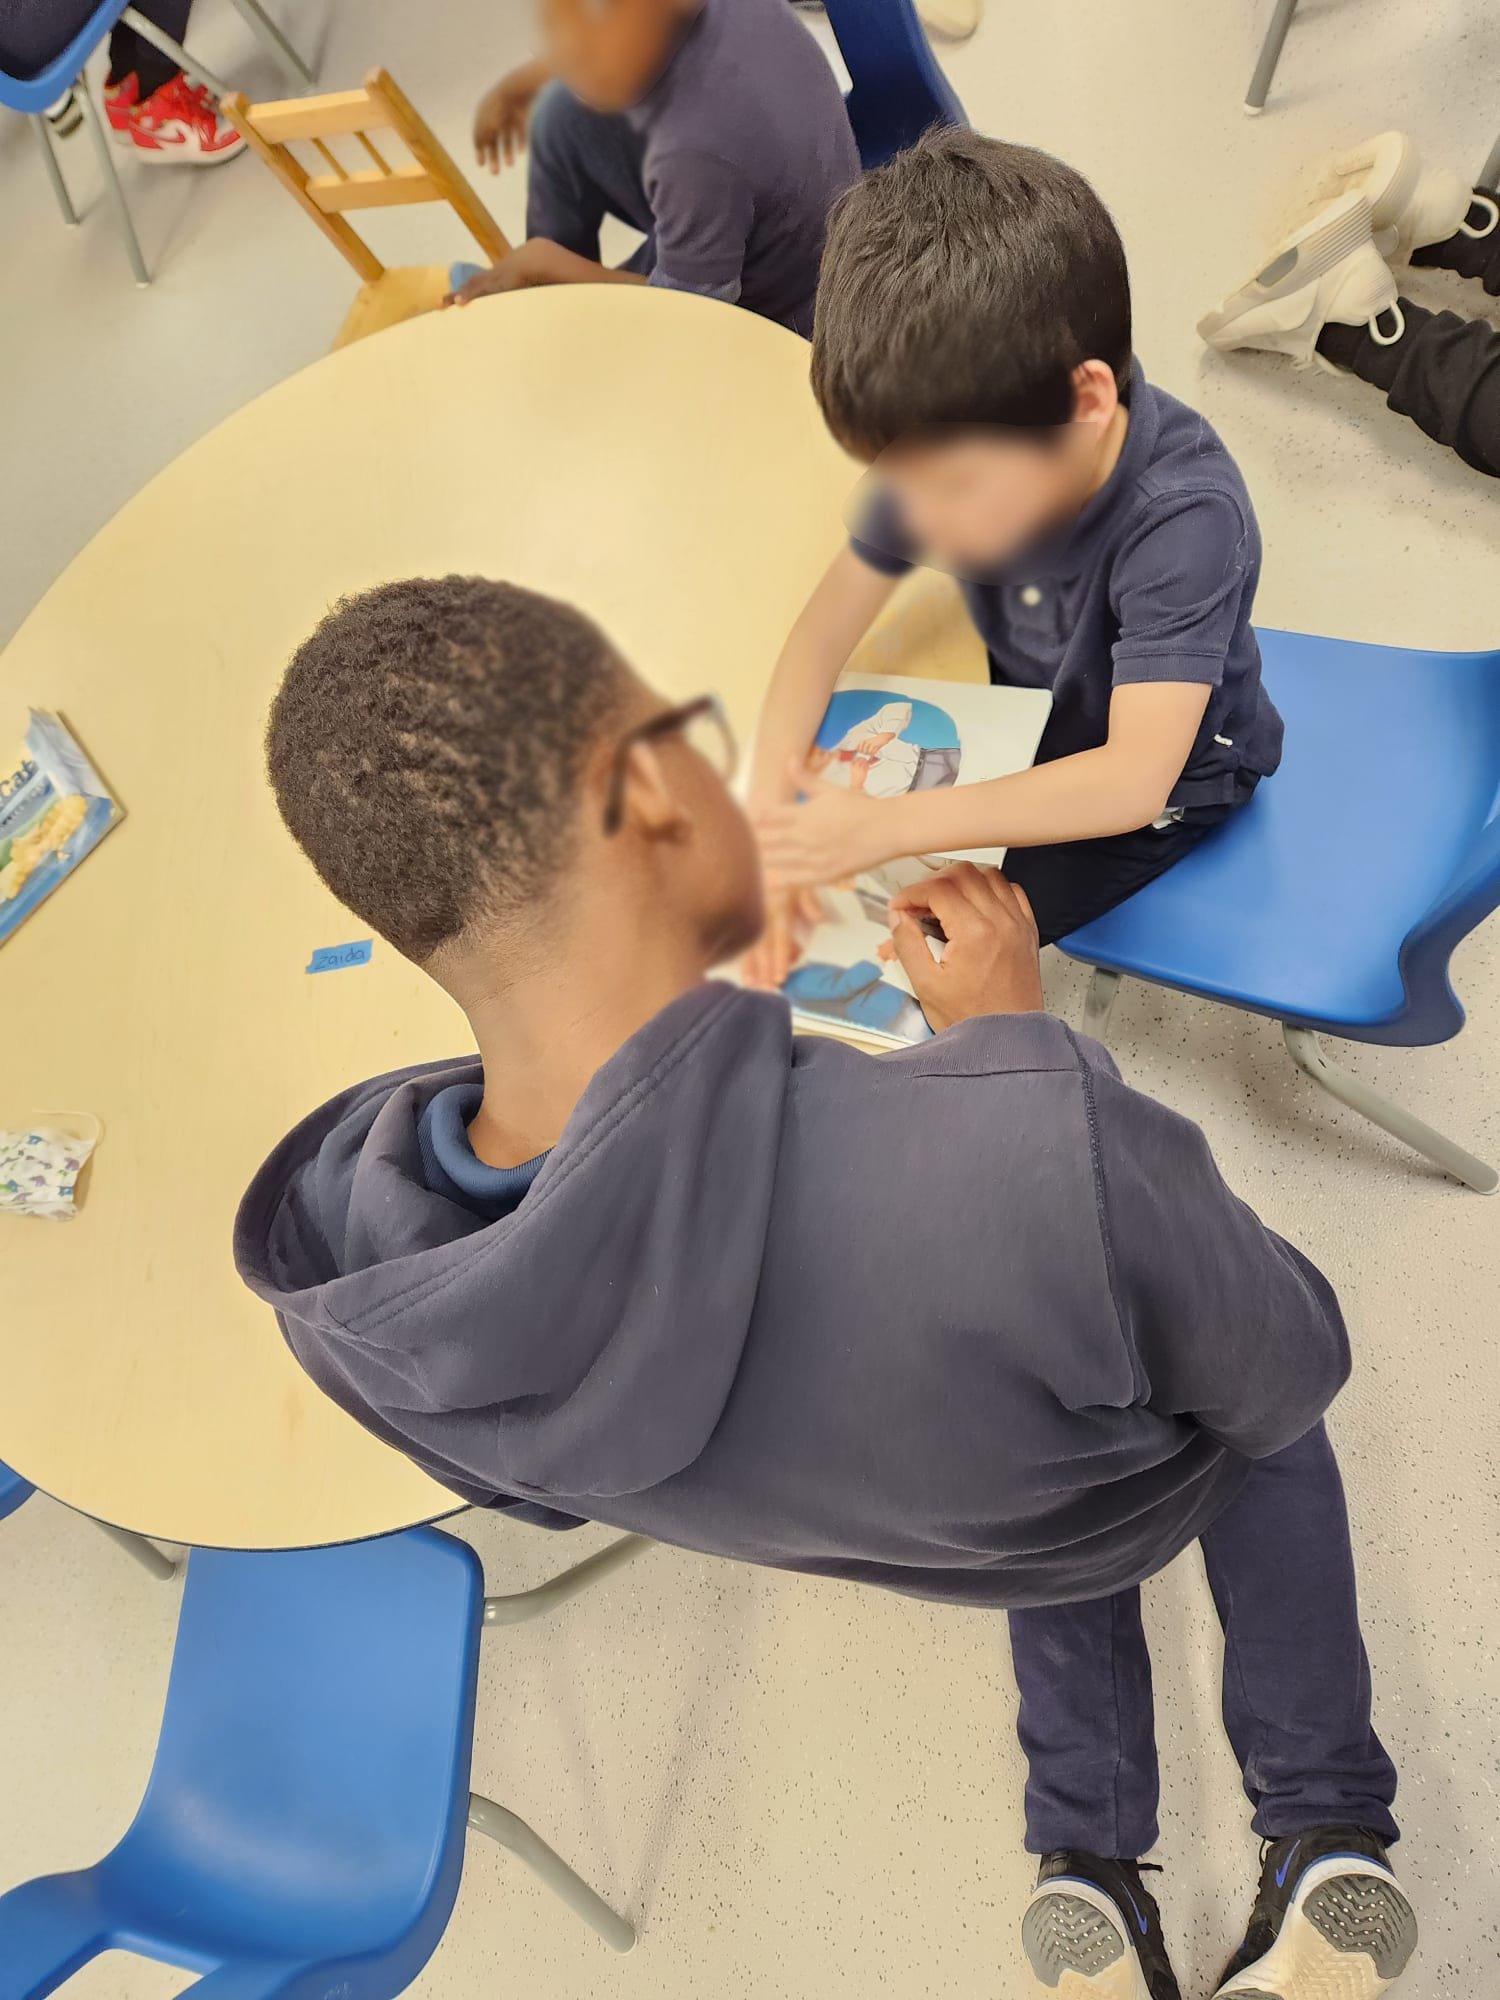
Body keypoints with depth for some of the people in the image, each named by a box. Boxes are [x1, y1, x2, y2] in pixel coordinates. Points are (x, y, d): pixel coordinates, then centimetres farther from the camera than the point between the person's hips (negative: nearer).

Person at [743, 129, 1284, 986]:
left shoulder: (1185, 516, -39)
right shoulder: (948, 449, -23)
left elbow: (1132, 780, -43)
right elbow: (831, 619, -16)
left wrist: (886, 827, -48)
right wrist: (774, 816, -31)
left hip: (1168, 774, -5)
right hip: (1027, 709, 6)